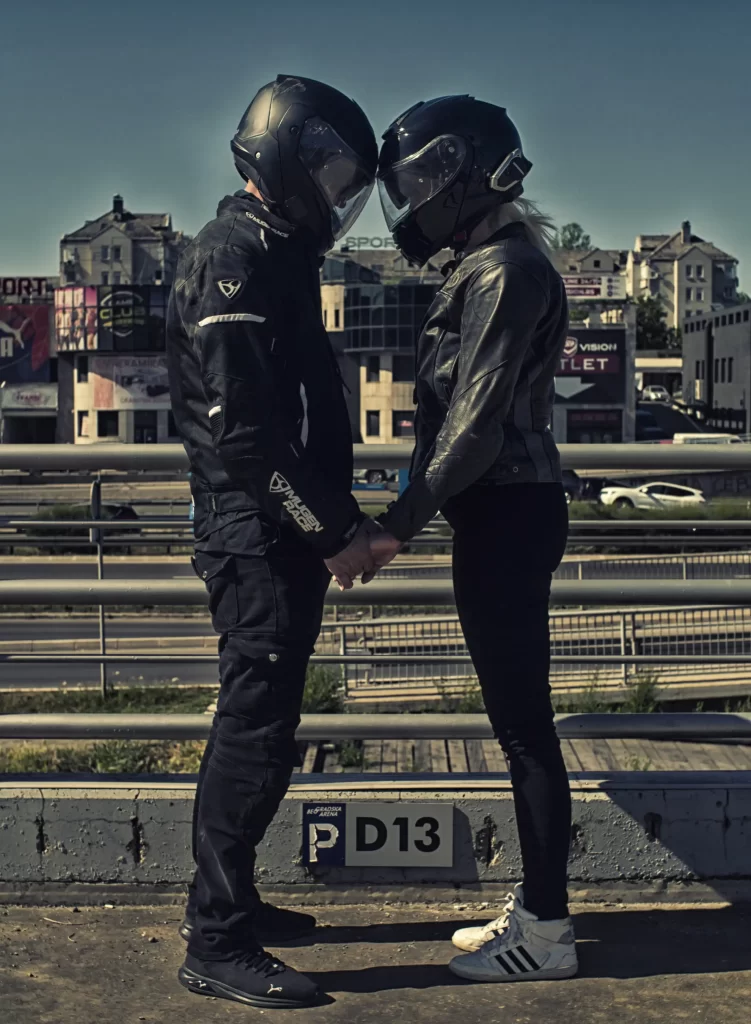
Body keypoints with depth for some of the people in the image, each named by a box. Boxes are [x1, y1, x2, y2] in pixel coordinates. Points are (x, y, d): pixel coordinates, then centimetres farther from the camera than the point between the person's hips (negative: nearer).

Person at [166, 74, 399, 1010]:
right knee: (255, 732, -7)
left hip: (285, 539, 10)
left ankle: (229, 905, 28)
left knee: (259, 725, 16)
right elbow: (244, 432, -22)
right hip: (259, 540, -10)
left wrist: (346, 521, 14)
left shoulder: (277, 259, 19)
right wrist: (333, 534, -17)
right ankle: (216, 945, 1)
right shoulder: (232, 261, -13)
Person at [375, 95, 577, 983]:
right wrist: (413, 511, 16)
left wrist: (402, 521, -16)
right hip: (503, 513, 10)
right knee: (519, 719, 14)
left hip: (507, 516, -10)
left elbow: (476, 419, -20)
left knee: (523, 722, -4)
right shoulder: (486, 265, 17)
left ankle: (546, 933, 6)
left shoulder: (504, 269, -14)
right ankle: (537, 904, 24)